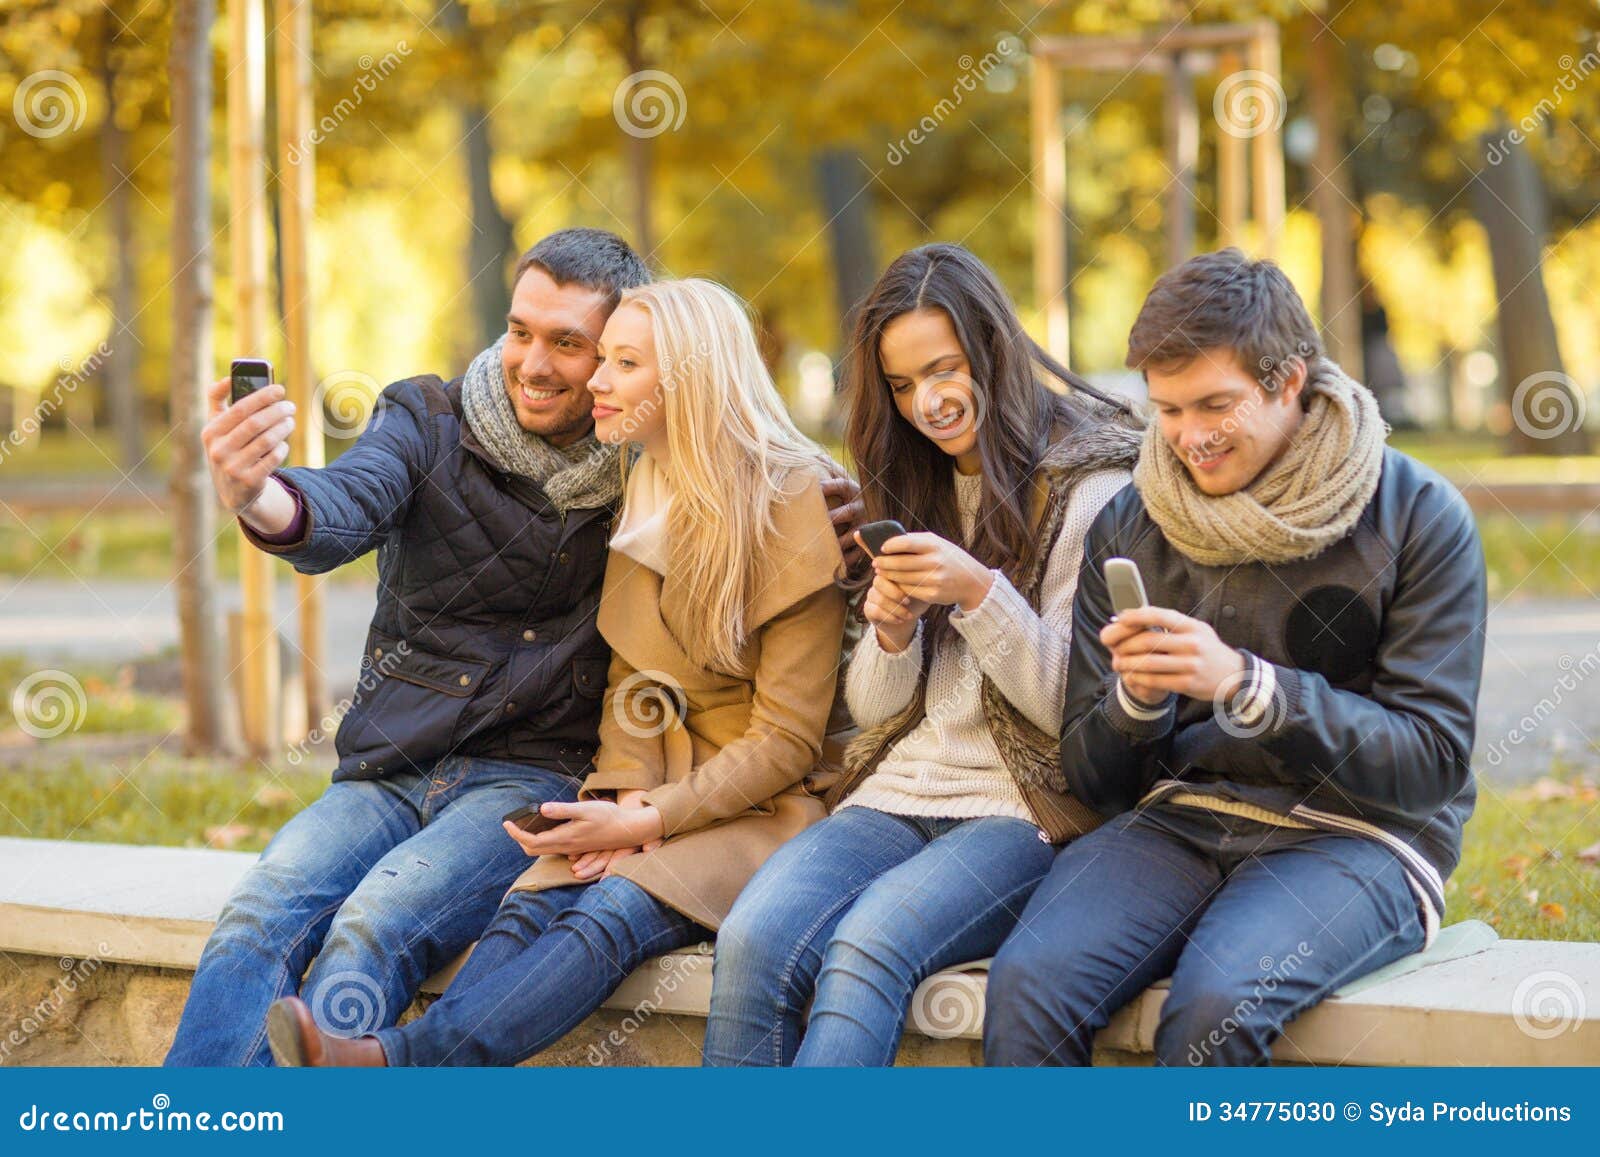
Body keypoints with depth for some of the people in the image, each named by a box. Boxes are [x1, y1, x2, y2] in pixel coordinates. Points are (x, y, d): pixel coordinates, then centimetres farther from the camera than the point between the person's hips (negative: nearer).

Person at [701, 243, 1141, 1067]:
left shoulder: (1092, 487, -1)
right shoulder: (914, 490, 18)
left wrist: (979, 595, -18)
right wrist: (890, 633, -4)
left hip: (1025, 809, -5)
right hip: (896, 793, 5)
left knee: (867, 947, -33)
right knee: (753, 941, -25)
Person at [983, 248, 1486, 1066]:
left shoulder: (1417, 517, -2)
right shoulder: (1126, 529, 9)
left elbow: (1431, 760, -9)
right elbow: (1092, 778, 11)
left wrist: (1246, 685, -20)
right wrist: (1136, 699, -13)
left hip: (1355, 836, -3)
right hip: (1180, 817, 4)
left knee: (1214, 1004, -34)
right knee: (1026, 984, -27)